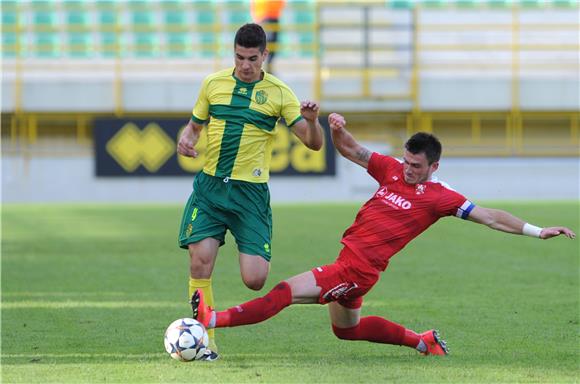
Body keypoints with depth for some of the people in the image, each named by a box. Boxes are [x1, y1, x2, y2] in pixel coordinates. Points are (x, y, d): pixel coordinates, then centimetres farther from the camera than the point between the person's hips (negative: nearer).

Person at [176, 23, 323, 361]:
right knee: (200, 262, -14)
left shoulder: (278, 93, 1)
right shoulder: (213, 84, 7)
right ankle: (206, 339, -2)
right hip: (210, 186, 2)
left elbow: (314, 143, -2)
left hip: (251, 192, -2)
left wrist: (312, 122, -24)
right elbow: (194, 125, 19)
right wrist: (186, 140, -4)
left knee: (255, 280, -10)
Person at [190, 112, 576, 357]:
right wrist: (338, 130, -14)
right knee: (347, 329, 28)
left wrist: (537, 230, -13)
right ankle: (422, 341, 36)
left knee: (287, 291, -18)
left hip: (359, 269, -8)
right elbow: (351, 150, 10)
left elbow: (488, 216, -8)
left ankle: (214, 320, -23)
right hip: (347, 261, 8)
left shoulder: (440, 197, -10)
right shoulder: (392, 170, 6)